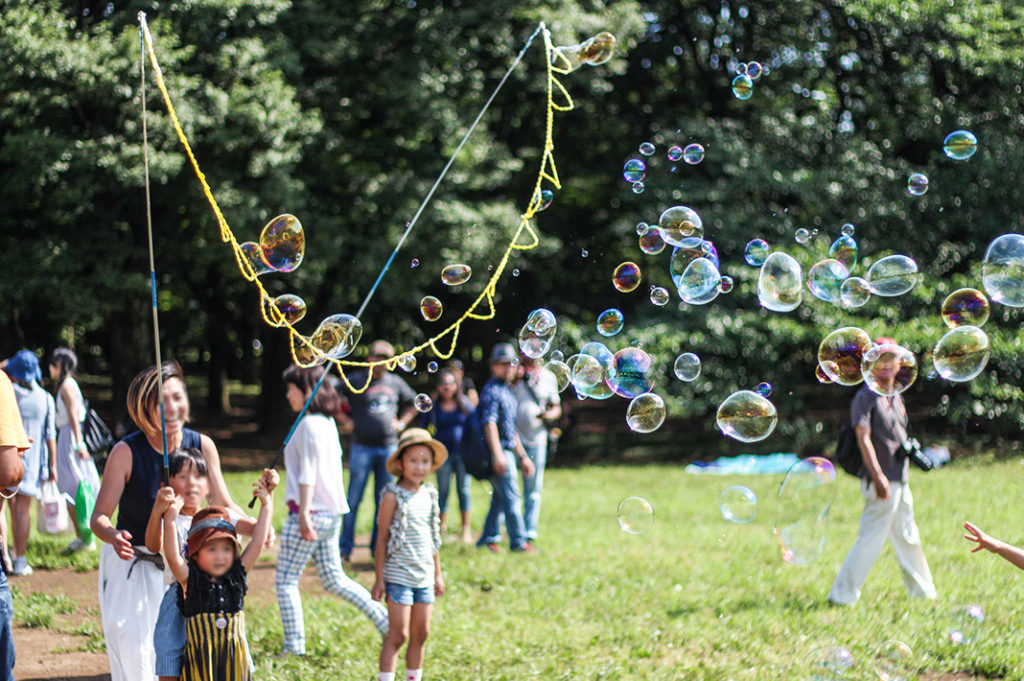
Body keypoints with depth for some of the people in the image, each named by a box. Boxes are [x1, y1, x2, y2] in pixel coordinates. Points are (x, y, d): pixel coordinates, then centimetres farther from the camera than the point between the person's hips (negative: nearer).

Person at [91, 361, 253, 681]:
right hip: (130, 568, -3)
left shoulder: (202, 446, -6)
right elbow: (99, 517, -16)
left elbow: (223, 505, 3)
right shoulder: (126, 452, -17)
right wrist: (113, 536, -39)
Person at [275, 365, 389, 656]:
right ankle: (383, 618, 7)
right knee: (333, 580, 15)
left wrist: (304, 514, -19)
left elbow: (307, 473, -18)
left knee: (285, 580, 0)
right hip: (331, 513, 9)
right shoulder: (328, 422, 13)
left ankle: (294, 647, 1)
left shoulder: (308, 424, -14)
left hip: (310, 512, -9)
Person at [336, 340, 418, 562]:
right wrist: (345, 421, -4)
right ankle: (345, 548, 5)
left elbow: (413, 403, 24)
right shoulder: (355, 381, -3)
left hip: (389, 446, 3)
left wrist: (402, 422, 10)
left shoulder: (395, 383, 9)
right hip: (362, 448, -3)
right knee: (353, 500, -2)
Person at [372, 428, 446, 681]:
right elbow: (383, 539, -7)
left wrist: (437, 574, 19)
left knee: (420, 634, 10)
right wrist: (379, 578, -9)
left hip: (424, 575, 6)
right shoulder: (393, 496, -9)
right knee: (398, 634, -8)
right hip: (398, 576, -6)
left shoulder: (429, 495, 9)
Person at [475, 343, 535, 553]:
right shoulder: (492, 391, -9)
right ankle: (518, 541, -6)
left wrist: (522, 456, 25)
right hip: (499, 452, -9)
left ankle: (488, 538, 17)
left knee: (500, 497, 11)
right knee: (510, 496, -8)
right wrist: (498, 455, -26)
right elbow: (489, 424, -19)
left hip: (508, 451, 9)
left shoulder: (507, 391, 20)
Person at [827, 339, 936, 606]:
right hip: (880, 482, -9)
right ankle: (843, 594, -3)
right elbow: (863, 437, -20)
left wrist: (911, 450, 7)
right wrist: (878, 476, -28)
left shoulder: (896, 398, 17)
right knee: (871, 539, -8)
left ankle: (923, 591, 27)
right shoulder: (866, 397, -9)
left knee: (908, 538, 17)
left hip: (900, 481, 9)